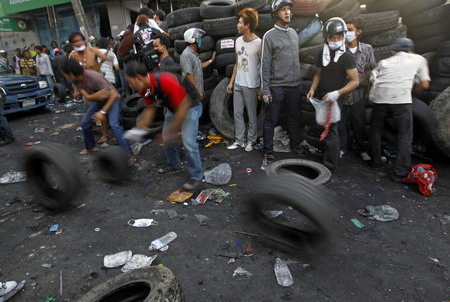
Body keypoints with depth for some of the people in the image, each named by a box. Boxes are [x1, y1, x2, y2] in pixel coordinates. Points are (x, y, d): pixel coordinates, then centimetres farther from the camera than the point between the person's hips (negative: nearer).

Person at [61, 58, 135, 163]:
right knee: (85, 123, 8)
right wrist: (97, 95, -38)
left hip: (112, 99, -8)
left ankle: (129, 155, -30)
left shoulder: (94, 77, -33)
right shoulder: (75, 80, -12)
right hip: (98, 100, 8)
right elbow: (88, 97, -15)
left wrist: (102, 112, -35)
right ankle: (91, 147, 33)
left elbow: (113, 94, -32)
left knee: (114, 124, -28)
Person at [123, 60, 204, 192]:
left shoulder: (166, 81, -37)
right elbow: (150, 109, 3)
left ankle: (196, 177, -4)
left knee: (188, 142, -17)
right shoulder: (145, 88, -11)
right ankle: (174, 164, 37)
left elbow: (184, 106, -33)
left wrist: (172, 130, -30)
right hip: (173, 108, 9)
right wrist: (139, 128, -5)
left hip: (189, 107, -8)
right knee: (166, 138, 14)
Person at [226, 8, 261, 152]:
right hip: (238, 84, 6)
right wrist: (231, 81, 14)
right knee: (237, 114, 10)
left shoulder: (258, 43, -13)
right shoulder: (238, 41, 7)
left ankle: (251, 140, 22)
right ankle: (239, 140, 22)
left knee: (252, 115, 7)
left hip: (251, 86, -6)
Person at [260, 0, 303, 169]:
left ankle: (296, 146, 30)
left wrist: (300, 81, 14)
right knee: (271, 121, -1)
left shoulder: (294, 33, 12)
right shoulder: (269, 36, -5)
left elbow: (297, 59, 18)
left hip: (295, 86, 6)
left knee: (295, 118, 13)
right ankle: (268, 154, 8)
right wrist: (265, 89, -13)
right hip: (276, 87, -5)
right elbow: (265, 65, -8)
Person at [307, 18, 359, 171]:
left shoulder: (347, 56, -11)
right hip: (321, 97, 6)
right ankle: (325, 157, 25)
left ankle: (330, 165, 2)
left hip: (334, 99, -6)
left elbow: (355, 81, -13)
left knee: (330, 131, -6)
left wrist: (337, 93, -26)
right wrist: (313, 89, 1)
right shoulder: (323, 54, 8)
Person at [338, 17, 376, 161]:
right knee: (341, 123, 10)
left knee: (359, 124, 12)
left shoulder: (367, 49, -4)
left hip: (358, 94, 1)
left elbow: (370, 72, 4)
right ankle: (342, 147, 30)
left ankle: (361, 149, 31)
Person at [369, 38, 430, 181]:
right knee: (405, 137, 6)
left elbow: (372, 80, 10)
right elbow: (424, 84, 14)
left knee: (376, 131, 20)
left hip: (379, 98, 2)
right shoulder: (419, 59, 19)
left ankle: (375, 160, 32)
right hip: (402, 99, -2)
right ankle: (400, 172, 4)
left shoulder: (384, 62, 24)